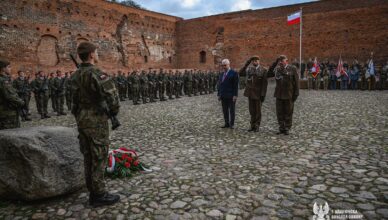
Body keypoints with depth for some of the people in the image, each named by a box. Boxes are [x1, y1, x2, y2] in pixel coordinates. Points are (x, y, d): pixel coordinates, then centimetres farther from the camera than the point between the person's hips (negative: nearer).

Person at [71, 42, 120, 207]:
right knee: (99, 158, 0)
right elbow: (111, 92, -29)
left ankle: (93, 193, 23)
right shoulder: (95, 73, -17)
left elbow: (75, 98, 14)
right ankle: (99, 195, 9)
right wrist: (114, 110, -12)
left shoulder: (76, 75, 10)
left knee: (88, 157, 13)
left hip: (82, 120, 8)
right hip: (96, 121, -8)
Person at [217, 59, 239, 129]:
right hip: (223, 96, 6)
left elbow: (236, 85, -10)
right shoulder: (221, 74, 14)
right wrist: (219, 94, 10)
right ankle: (227, 123, 17)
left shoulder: (234, 73, -5)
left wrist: (235, 95, -15)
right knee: (225, 110, 9)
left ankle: (232, 124, 12)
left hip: (231, 96, -6)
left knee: (232, 110, 3)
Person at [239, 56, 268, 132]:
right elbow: (240, 73, -3)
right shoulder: (249, 69, 7)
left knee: (258, 111, 3)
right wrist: (246, 64, -4)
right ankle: (252, 126, 16)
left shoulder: (263, 70, -7)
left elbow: (265, 83, -10)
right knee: (252, 111, 8)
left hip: (258, 93, -4)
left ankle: (257, 126, 12)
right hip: (250, 93, 4)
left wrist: (263, 94, -16)